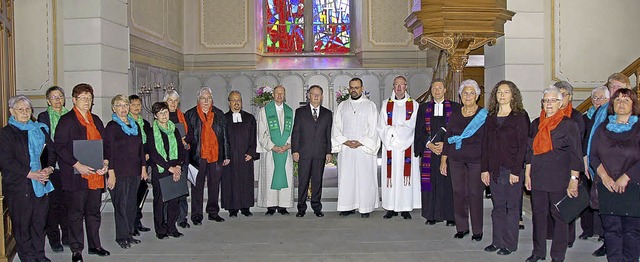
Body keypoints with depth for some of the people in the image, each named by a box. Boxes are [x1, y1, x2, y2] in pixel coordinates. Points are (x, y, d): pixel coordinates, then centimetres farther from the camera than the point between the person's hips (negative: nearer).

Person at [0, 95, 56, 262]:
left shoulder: (40, 129, 14)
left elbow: (51, 151, 13)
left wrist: (49, 168, -7)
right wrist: (29, 173, -16)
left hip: (41, 183, 4)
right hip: (18, 185, -4)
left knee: (40, 221, 8)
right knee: (22, 223, 3)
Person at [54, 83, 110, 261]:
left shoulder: (96, 120, 15)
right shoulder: (66, 120, -4)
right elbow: (59, 146, -11)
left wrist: (105, 162, 0)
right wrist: (77, 165, -19)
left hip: (96, 175, 6)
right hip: (76, 175, -5)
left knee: (94, 212, 13)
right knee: (76, 213, 3)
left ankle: (94, 245, 24)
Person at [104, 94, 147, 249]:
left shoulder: (135, 125, 14)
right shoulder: (112, 126, -5)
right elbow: (108, 151, -9)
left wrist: (143, 168, 13)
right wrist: (111, 173, -14)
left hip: (135, 172, 6)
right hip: (119, 172, -6)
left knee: (132, 204, 10)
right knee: (121, 204, -1)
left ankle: (129, 233, 20)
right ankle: (121, 236, 9)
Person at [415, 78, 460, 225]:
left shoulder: (455, 107, 6)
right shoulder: (424, 108, 12)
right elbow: (419, 130, 7)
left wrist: (445, 144, -11)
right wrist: (429, 144, -8)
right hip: (429, 151, 2)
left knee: (448, 183, -2)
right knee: (430, 183, 2)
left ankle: (450, 216, 6)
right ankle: (432, 216, 10)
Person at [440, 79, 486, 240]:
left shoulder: (484, 115, -1)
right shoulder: (455, 115, 10)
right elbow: (448, 138, 11)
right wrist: (443, 160, 9)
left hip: (476, 159, -3)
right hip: (456, 159, 3)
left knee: (475, 193, 0)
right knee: (458, 192, 5)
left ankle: (477, 230, 11)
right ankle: (462, 227, 17)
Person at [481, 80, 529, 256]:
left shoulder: (520, 116, -4)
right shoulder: (491, 118, 11)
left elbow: (522, 145, -9)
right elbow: (486, 145, 11)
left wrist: (516, 171, -14)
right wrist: (484, 169, 5)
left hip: (512, 169, -5)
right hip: (494, 169, 5)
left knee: (512, 207, 4)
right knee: (498, 207, 11)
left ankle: (510, 244, 12)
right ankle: (497, 241, 19)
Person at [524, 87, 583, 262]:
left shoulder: (569, 124, -4)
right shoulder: (536, 124, 11)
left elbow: (576, 155, -6)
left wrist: (574, 179, -11)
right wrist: (527, 175, 12)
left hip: (559, 180, -4)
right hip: (538, 179, 4)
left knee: (559, 216, 3)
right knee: (538, 214, 9)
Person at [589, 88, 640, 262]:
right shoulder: (602, 129, 13)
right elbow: (593, 156, 7)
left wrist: (625, 178, -13)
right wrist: (604, 176, -7)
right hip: (607, 187, 2)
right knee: (611, 229, 4)